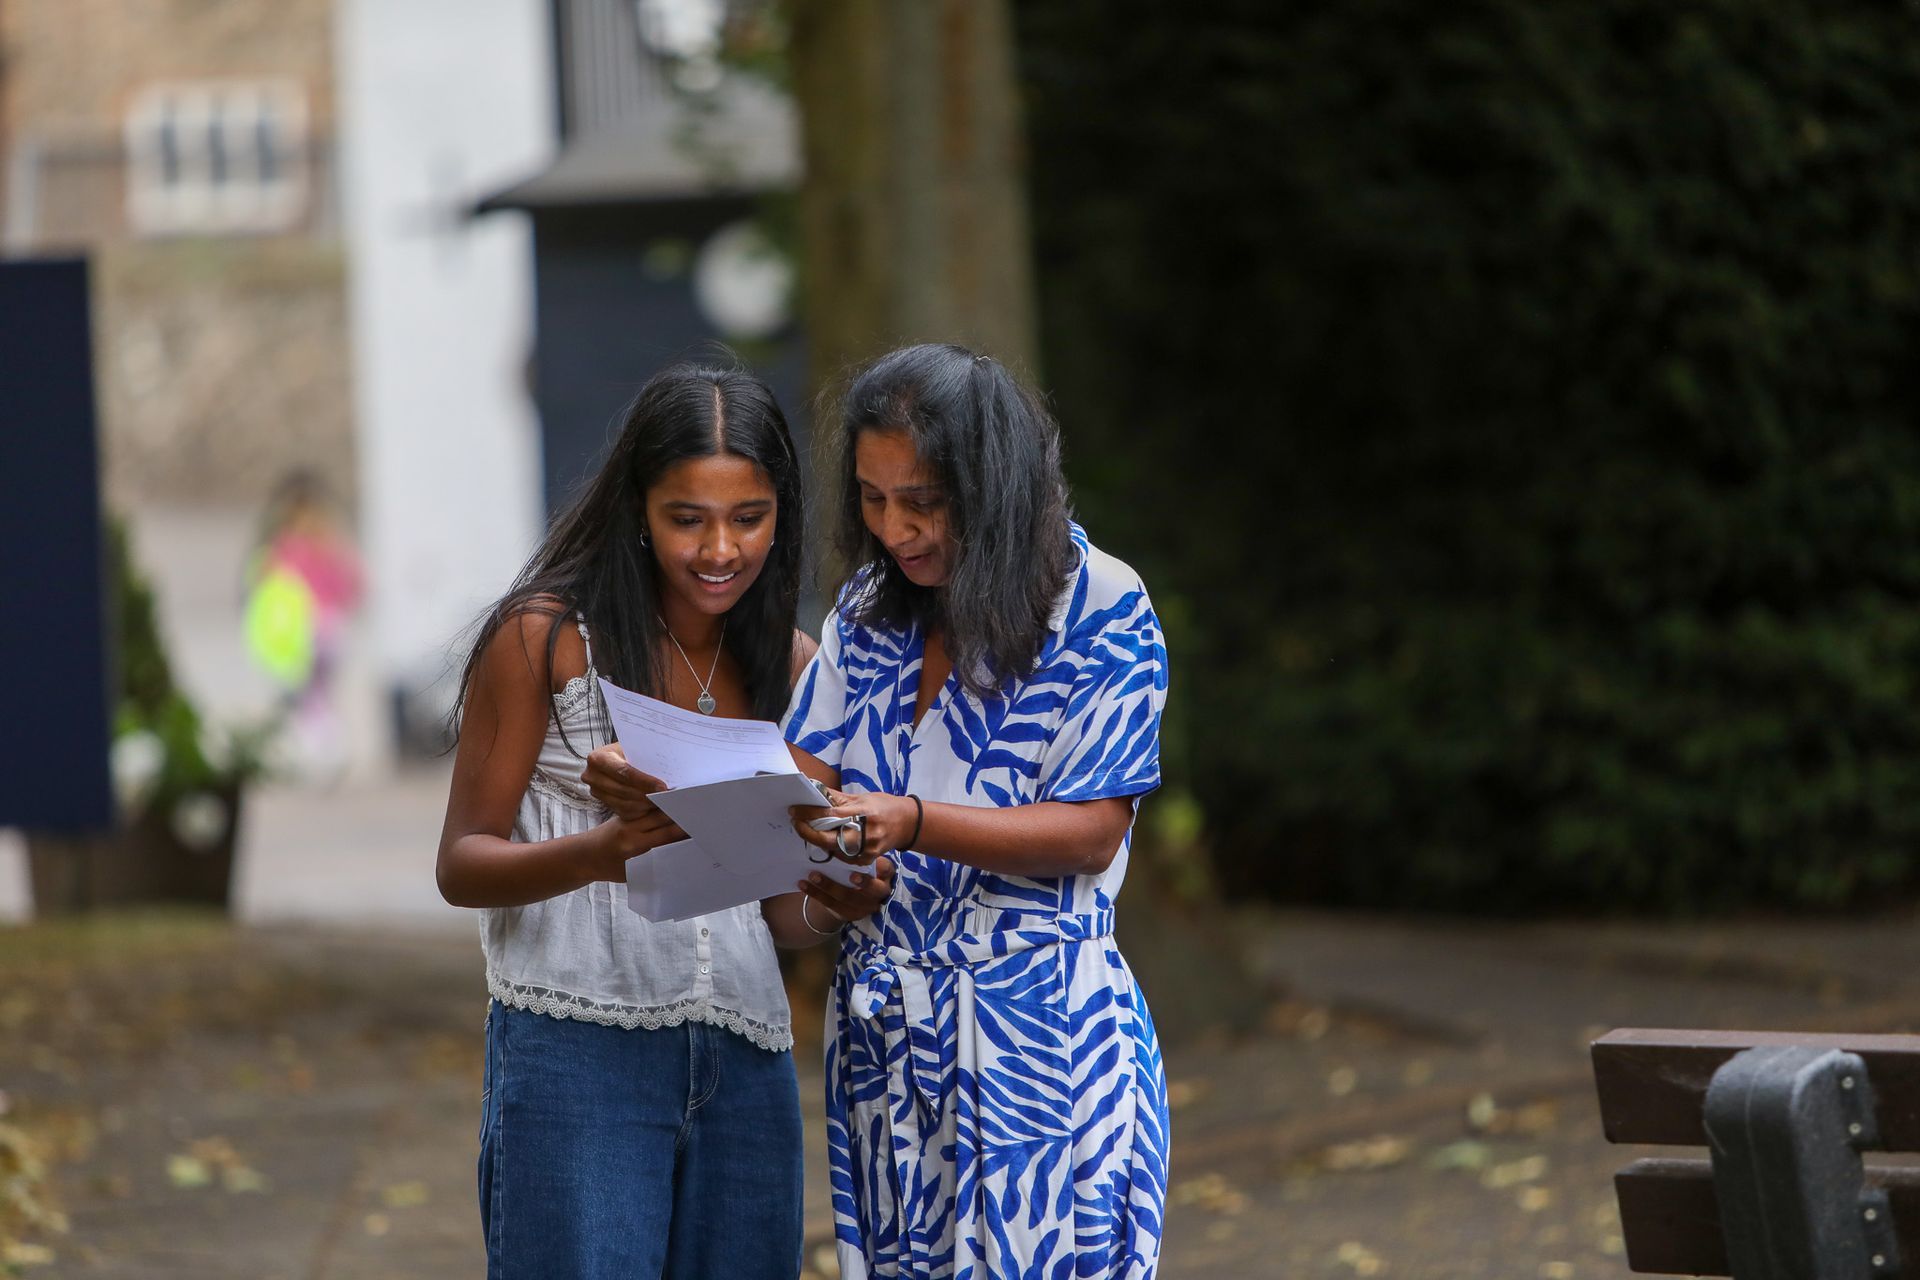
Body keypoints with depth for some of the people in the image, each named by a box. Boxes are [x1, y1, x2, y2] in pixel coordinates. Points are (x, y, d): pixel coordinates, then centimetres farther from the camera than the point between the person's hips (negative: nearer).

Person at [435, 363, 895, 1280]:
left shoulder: (791, 668, 12)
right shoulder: (545, 637, -2)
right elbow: (462, 863, -3)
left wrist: (832, 905, -8)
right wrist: (596, 854, -23)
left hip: (745, 1065, 5)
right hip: (576, 1058, -5)